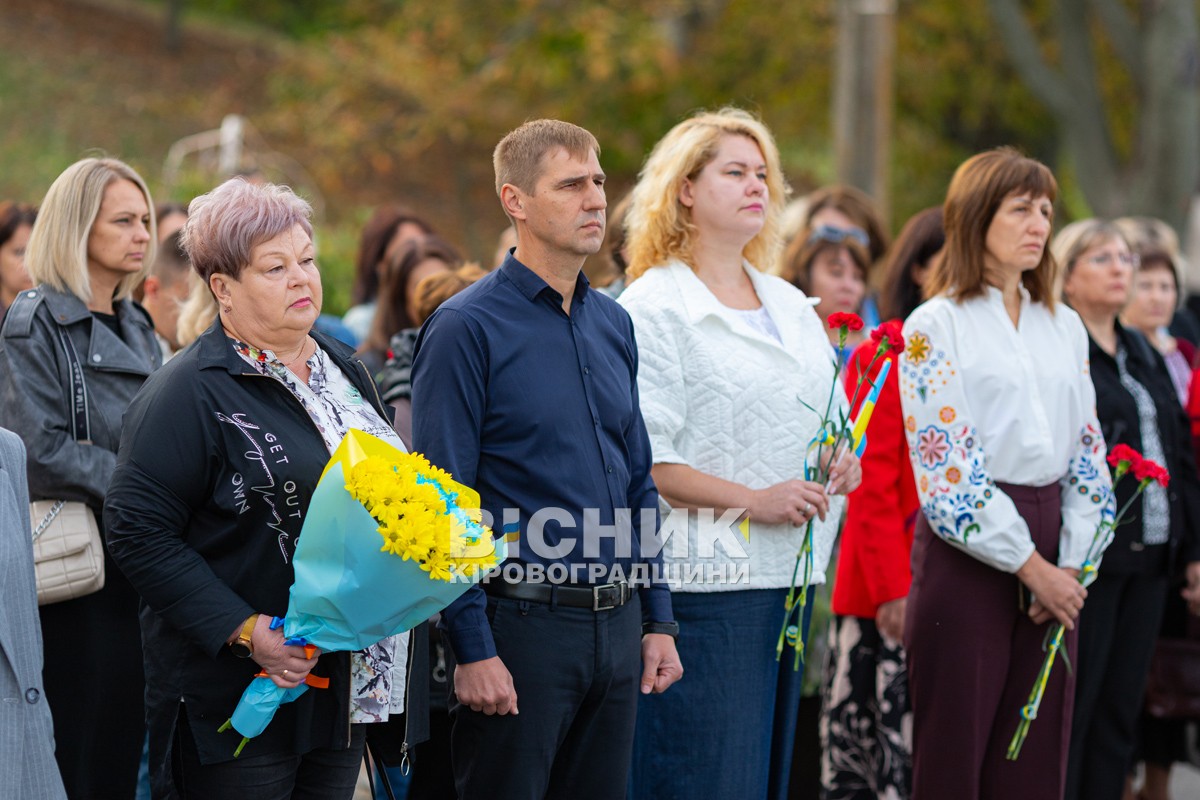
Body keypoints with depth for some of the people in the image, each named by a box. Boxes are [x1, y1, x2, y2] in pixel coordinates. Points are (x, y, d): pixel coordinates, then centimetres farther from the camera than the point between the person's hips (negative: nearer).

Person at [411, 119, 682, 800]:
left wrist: (657, 620, 12)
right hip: (523, 623, -6)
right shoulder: (467, 329, -9)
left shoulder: (614, 324, 12)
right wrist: (473, 649, -16)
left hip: (617, 626, 6)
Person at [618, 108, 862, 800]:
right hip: (704, 579, -8)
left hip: (788, 575, 8)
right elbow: (642, 461, -14)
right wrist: (754, 501, -19)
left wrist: (844, 464, 4)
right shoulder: (654, 307, -6)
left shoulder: (792, 307, 19)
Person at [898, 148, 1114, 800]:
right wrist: (1031, 566, -12)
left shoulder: (1064, 328, 14)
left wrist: (1070, 565, -1)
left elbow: (1088, 454, 13)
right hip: (966, 551, -5)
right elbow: (945, 472, -11)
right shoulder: (935, 326, -4)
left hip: (1050, 565, 6)